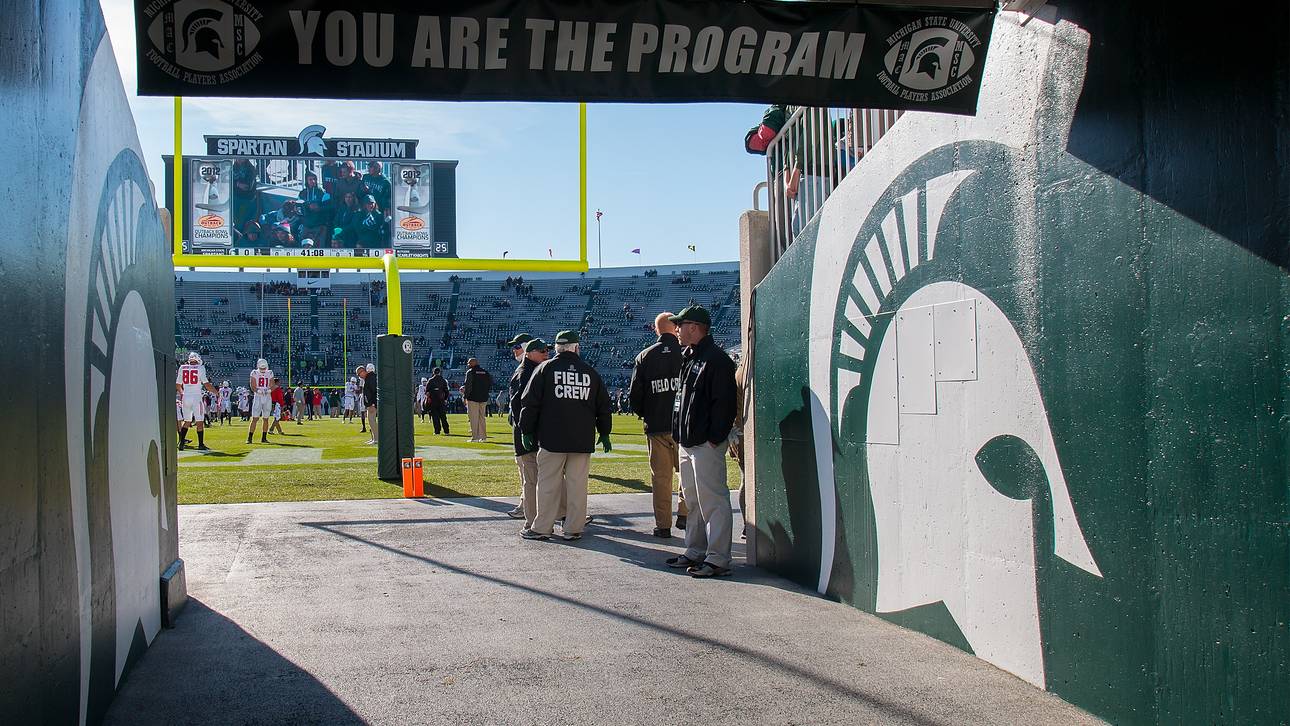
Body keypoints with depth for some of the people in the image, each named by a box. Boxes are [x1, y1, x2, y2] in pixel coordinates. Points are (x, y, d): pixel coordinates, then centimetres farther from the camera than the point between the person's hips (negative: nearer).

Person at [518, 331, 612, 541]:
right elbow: (603, 406, 14)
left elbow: (529, 403, -1)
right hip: (583, 440, 2)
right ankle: (573, 528, 8)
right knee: (577, 484, 5)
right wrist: (604, 433, 23)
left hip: (552, 439, -2)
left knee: (548, 484, 2)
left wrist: (526, 431, 5)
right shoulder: (590, 372, 9)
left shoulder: (545, 368, 1)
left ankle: (542, 528, 6)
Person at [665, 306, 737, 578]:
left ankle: (718, 559, -6)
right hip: (687, 442, 10)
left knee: (713, 501, -8)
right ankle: (696, 552, 24)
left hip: (707, 443, -10)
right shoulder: (687, 357, 18)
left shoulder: (717, 360, -12)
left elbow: (724, 403, -17)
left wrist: (715, 438, -20)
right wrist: (679, 432, 16)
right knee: (693, 500, 16)